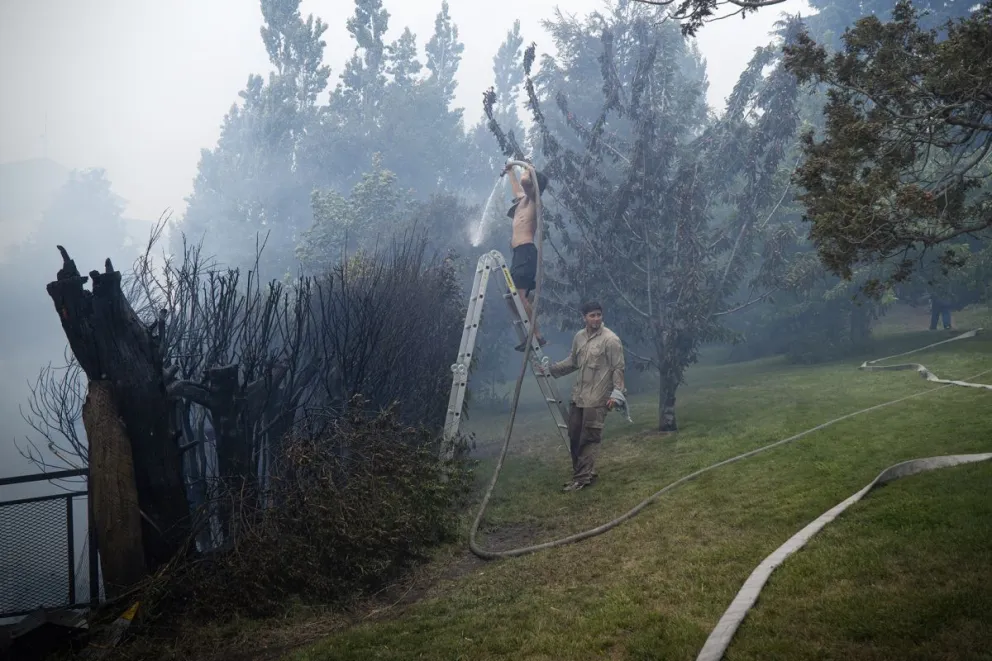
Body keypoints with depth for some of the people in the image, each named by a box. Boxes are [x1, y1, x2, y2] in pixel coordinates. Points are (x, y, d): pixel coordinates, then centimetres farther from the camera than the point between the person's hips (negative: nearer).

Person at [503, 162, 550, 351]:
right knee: (513, 298, 6)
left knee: (519, 296, -21)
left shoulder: (532, 198, 0)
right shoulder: (523, 199, 24)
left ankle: (536, 336, -23)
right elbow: (517, 187, 48)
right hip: (520, 253, 10)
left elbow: (524, 182, -22)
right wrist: (510, 172, 60)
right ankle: (530, 335, 5)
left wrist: (528, 172, -1)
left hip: (526, 252, -10)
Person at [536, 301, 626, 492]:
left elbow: (618, 368, -11)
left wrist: (617, 392, -19)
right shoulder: (579, 337, 10)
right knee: (574, 435, 10)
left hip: (597, 398, -7)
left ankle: (583, 477, -1)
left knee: (589, 438, -6)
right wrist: (549, 369, 18)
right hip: (578, 395, 7)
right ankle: (581, 473, 21)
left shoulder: (610, 339, -10)